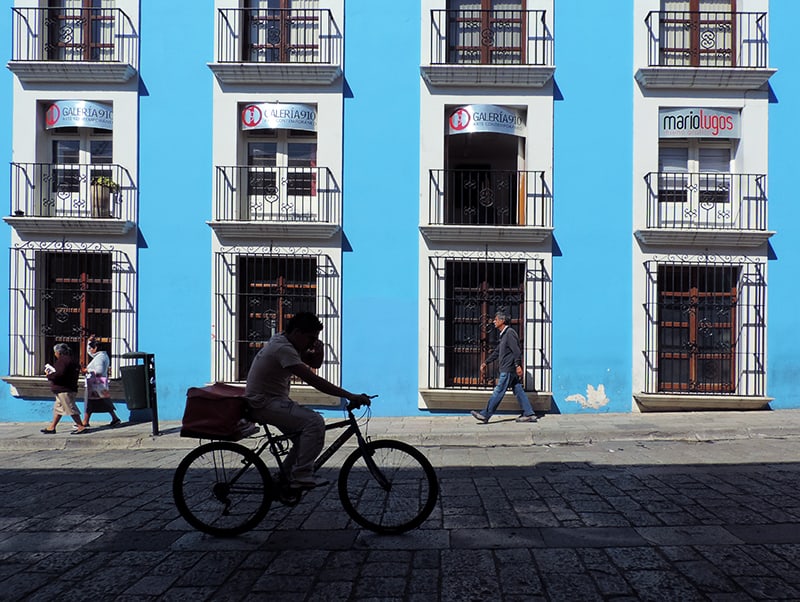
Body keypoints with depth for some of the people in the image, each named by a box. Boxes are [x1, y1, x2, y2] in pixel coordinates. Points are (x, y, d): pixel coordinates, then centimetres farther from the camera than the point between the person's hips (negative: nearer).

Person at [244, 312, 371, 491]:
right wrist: (350, 396, -32)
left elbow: (315, 363, 15)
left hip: (274, 400, 10)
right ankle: (302, 476, -14)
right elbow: (314, 380, -30)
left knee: (306, 430, 10)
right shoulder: (283, 348, -23)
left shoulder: (285, 341, 8)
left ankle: (285, 477, 18)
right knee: (314, 422, -22)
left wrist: (319, 351, -9)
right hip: (264, 404, -10)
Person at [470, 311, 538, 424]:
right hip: (507, 369, 10)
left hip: (509, 369, -10)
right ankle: (529, 414, 10)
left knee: (498, 391, -6)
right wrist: (485, 363, 27)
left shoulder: (510, 333, -12)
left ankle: (485, 415, -2)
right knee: (518, 391, 9)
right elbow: (496, 352, 26)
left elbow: (516, 350, -20)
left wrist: (518, 365, -26)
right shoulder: (503, 335, 19)